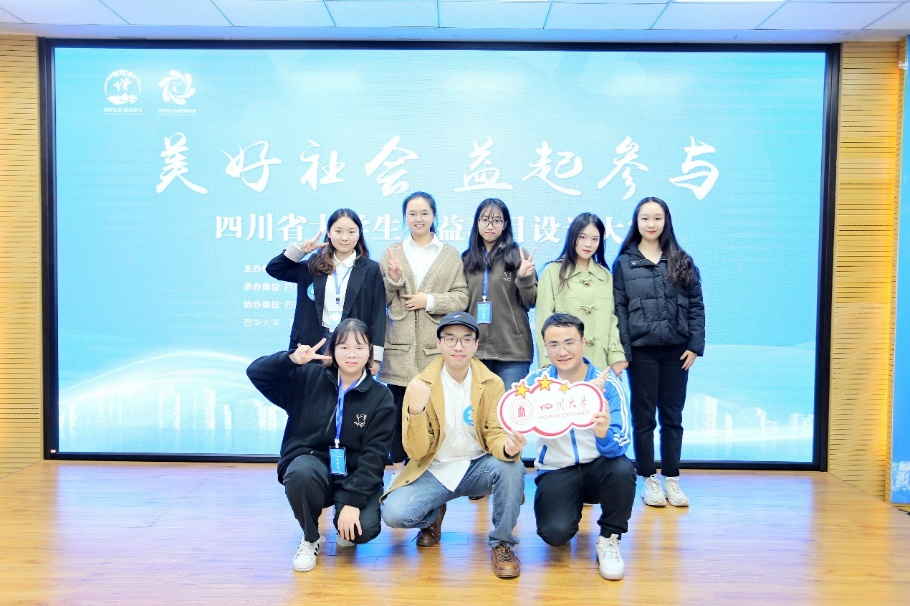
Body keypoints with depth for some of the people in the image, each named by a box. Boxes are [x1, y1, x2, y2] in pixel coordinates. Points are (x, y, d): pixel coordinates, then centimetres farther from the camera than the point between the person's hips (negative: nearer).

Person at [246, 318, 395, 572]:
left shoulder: (380, 397, -4)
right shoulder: (308, 378, -2)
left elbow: (374, 455, -10)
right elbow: (256, 372, -5)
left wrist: (353, 501, -20)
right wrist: (292, 359, -24)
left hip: (355, 476, 0)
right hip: (310, 463, 0)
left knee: (365, 529, -27)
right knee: (302, 472, -36)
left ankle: (344, 524, 15)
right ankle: (311, 538, -5)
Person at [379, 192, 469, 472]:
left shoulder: (451, 255, 10)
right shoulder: (392, 253, 13)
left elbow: (462, 299, 2)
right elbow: (381, 300, 9)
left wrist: (430, 300, -11)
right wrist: (393, 280, -9)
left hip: (437, 350, -1)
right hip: (400, 349, 1)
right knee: (399, 410, 1)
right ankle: (399, 469, 13)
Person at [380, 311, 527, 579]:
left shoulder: (492, 384, -6)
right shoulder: (421, 385, -10)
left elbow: (495, 435, -9)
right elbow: (417, 452, -13)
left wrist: (507, 445, -34)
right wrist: (416, 411, -33)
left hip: (478, 467, 1)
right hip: (434, 471, 0)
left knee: (510, 466, -31)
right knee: (394, 513, -25)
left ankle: (501, 544, -7)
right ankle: (433, 516, 12)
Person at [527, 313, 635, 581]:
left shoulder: (608, 383, -10)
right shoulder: (537, 380, -6)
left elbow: (619, 446, -17)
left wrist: (603, 433, -42)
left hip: (597, 468, 0)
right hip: (555, 471, 0)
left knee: (622, 469, -33)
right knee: (555, 533, -25)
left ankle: (609, 539, -6)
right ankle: (572, 506, 13)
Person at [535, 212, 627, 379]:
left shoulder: (605, 275, 14)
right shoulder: (553, 272, 1)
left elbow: (612, 319, 10)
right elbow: (544, 319, -3)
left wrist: (617, 358, 1)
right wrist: (548, 364, -8)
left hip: (599, 363, 3)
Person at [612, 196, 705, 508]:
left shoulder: (682, 262, 8)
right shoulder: (624, 263, 3)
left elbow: (696, 306, 6)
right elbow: (619, 310, -1)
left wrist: (695, 345, -3)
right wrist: (621, 352, -8)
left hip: (676, 350, 2)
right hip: (641, 350, -1)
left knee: (672, 416, 8)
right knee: (643, 417, 6)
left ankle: (671, 480, 18)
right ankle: (649, 480, 17)